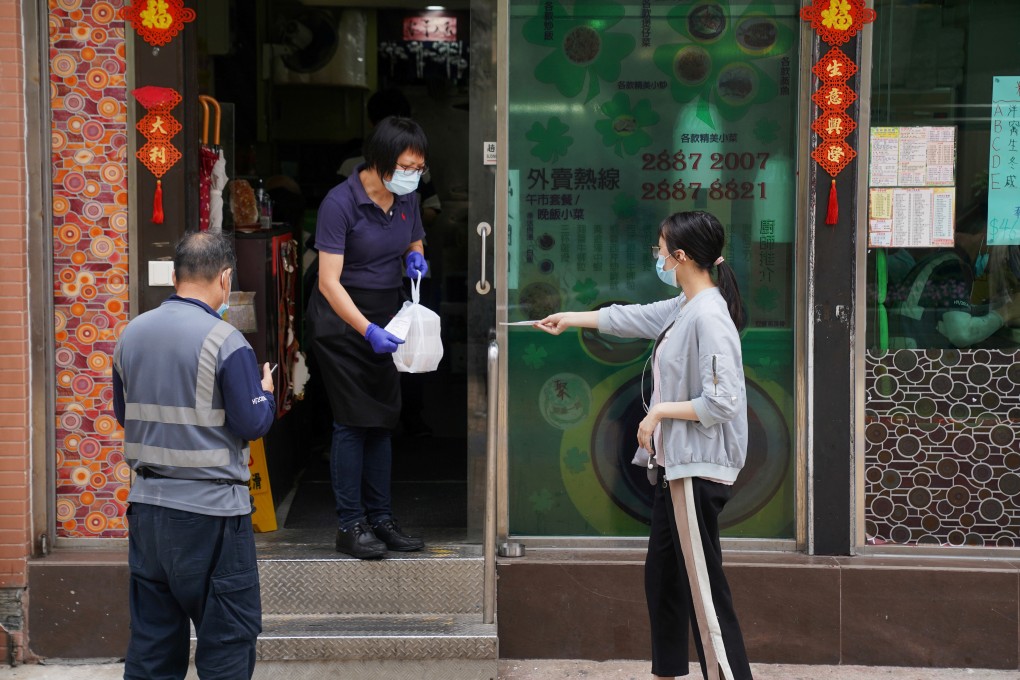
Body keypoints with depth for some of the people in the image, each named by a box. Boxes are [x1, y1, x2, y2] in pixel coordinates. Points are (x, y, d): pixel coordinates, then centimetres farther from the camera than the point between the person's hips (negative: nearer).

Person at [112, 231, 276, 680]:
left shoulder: (131, 334, 5)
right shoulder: (224, 340, -14)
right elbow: (253, 423, -12)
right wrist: (266, 392, 7)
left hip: (146, 505, 6)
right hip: (210, 509, -6)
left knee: (152, 641, 13)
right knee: (227, 641, 4)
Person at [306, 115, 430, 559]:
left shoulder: (406, 198, 1)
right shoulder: (340, 202, -20)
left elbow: (415, 240, 22)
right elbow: (329, 281, -24)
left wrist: (415, 255, -3)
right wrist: (368, 331, -32)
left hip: (386, 315, 7)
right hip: (341, 319, -7)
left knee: (383, 420, 9)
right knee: (353, 421, -6)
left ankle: (381, 519, 17)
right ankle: (349, 526, 2)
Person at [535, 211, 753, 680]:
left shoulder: (709, 316, -20)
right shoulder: (683, 308, 9)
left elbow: (720, 403, -25)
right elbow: (629, 318, 26)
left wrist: (659, 411, -15)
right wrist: (571, 319, 35)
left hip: (697, 469, -10)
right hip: (675, 464, 10)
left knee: (703, 588, -9)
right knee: (661, 575, 19)